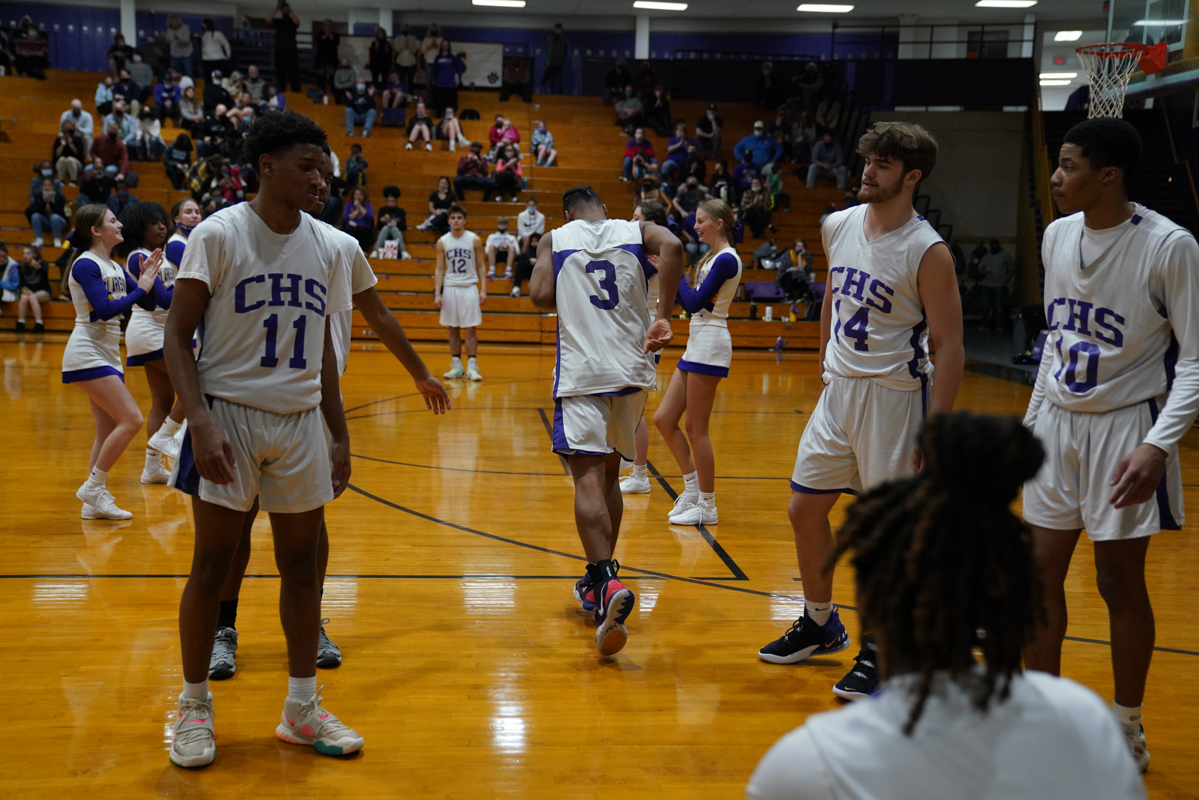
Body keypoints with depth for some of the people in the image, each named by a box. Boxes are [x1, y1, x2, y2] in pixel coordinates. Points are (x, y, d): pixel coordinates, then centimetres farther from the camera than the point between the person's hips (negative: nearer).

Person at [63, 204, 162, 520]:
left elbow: (149, 304, 14)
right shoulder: (86, 265, -11)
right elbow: (105, 309, -22)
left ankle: (94, 503, 13)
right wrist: (140, 288, -15)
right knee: (131, 420, -16)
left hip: (108, 356, 9)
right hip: (88, 355, -9)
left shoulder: (116, 267, 14)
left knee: (108, 431, 8)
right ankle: (93, 488, -8)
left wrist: (149, 278, -2)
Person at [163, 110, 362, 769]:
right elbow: (177, 334, -9)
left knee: (301, 565, 8)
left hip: (301, 422, 5)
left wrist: (340, 436, 13)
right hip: (230, 413, -5)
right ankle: (194, 707, 19)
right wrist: (200, 423, -20)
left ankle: (302, 708, 20)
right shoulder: (218, 234, -8)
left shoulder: (324, 246, 8)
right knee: (212, 566, 3)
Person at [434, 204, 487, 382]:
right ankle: (456, 366, 12)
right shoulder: (442, 242, 2)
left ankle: (472, 366, -2)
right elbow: (440, 269, 5)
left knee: (470, 328, -4)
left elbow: (481, 266, 2)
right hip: (450, 288, 2)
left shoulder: (474, 240, -1)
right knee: (453, 329, 5)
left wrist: (483, 289, -6)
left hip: (469, 288, -2)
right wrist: (437, 293, -3)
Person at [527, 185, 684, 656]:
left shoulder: (554, 239, 7)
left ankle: (607, 584, -28)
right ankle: (598, 581, 24)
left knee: (587, 478, -9)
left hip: (582, 373, -3)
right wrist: (664, 317, -8)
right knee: (609, 474, 18)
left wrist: (568, 301, 15)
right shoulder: (634, 231, 10)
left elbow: (541, 297, -7)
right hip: (632, 370, 3)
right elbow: (672, 247, -11)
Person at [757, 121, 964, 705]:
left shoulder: (927, 252, -15)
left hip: (895, 395, -7)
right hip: (838, 389, 7)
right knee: (804, 509, 12)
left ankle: (879, 649, 16)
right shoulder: (837, 227, 4)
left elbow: (949, 347, -14)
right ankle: (820, 625, 32)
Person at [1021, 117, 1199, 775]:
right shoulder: (1057, 235, 4)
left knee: (1119, 583, 3)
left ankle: (1127, 731, 21)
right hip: (1057, 422, 6)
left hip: (1126, 426, -6)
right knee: (1040, 572, 8)